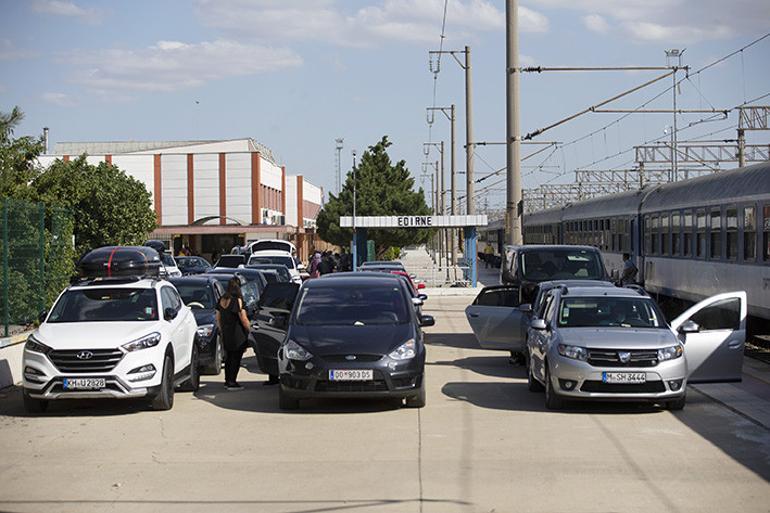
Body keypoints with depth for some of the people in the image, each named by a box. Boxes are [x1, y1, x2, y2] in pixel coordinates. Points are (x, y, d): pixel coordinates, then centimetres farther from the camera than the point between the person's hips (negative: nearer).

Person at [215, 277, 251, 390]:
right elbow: (244, 319, -15)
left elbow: (218, 319, 14)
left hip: (226, 335, 7)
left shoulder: (221, 300, 6)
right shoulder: (237, 300, -16)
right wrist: (249, 330, -2)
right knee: (236, 358, -2)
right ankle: (232, 382, -2)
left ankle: (227, 381, 22)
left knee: (229, 357, 16)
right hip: (237, 336, -7)